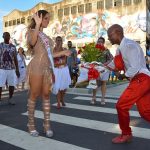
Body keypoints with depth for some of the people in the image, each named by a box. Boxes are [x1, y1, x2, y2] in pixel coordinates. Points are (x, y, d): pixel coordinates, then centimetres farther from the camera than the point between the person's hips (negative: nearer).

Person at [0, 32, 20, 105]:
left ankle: (10, 98, 17)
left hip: (12, 69, 3)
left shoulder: (13, 47, 10)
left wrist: (17, 69, 8)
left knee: (12, 84, 3)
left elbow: (15, 59, 12)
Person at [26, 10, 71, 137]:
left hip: (48, 68, 6)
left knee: (46, 95, 5)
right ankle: (31, 124, 11)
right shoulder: (32, 31, 5)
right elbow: (32, 42, -20)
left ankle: (47, 124, 10)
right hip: (37, 67, -6)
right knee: (34, 95, -1)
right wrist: (38, 25, -17)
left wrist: (62, 53, 18)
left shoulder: (45, 35, 23)